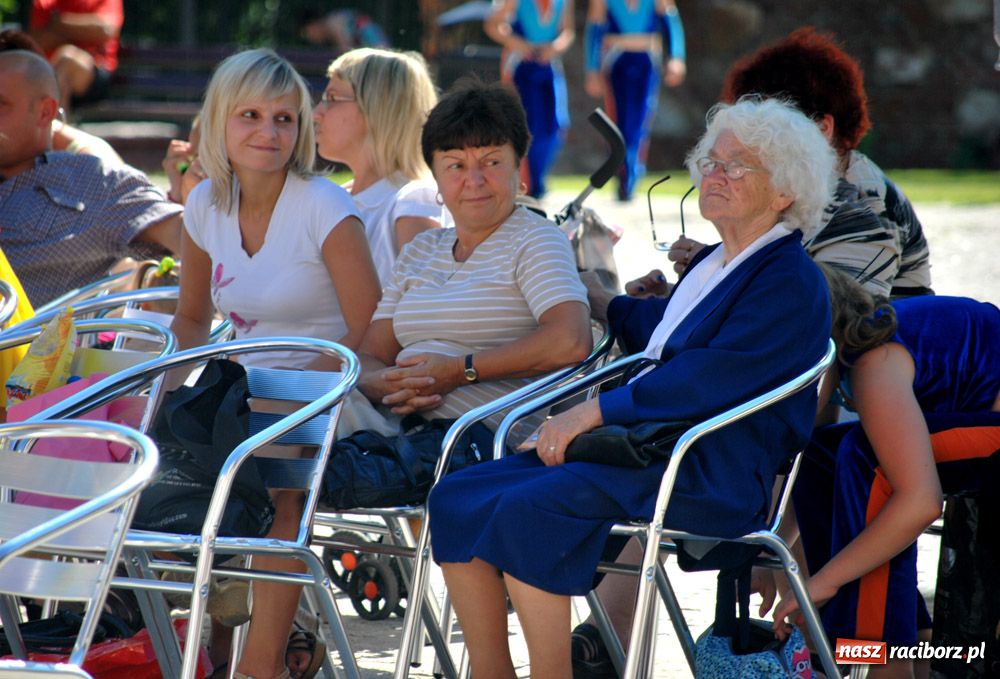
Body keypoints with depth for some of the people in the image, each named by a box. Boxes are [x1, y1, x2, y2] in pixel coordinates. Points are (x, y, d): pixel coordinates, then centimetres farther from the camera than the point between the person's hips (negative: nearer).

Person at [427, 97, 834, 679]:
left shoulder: (791, 282, -7)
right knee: (458, 498, -8)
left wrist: (596, 411, -20)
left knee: (526, 509, -30)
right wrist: (599, 299, 57)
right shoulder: (710, 264, 22)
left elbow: (710, 379, -18)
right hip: (642, 444, 9)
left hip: (711, 473, -9)